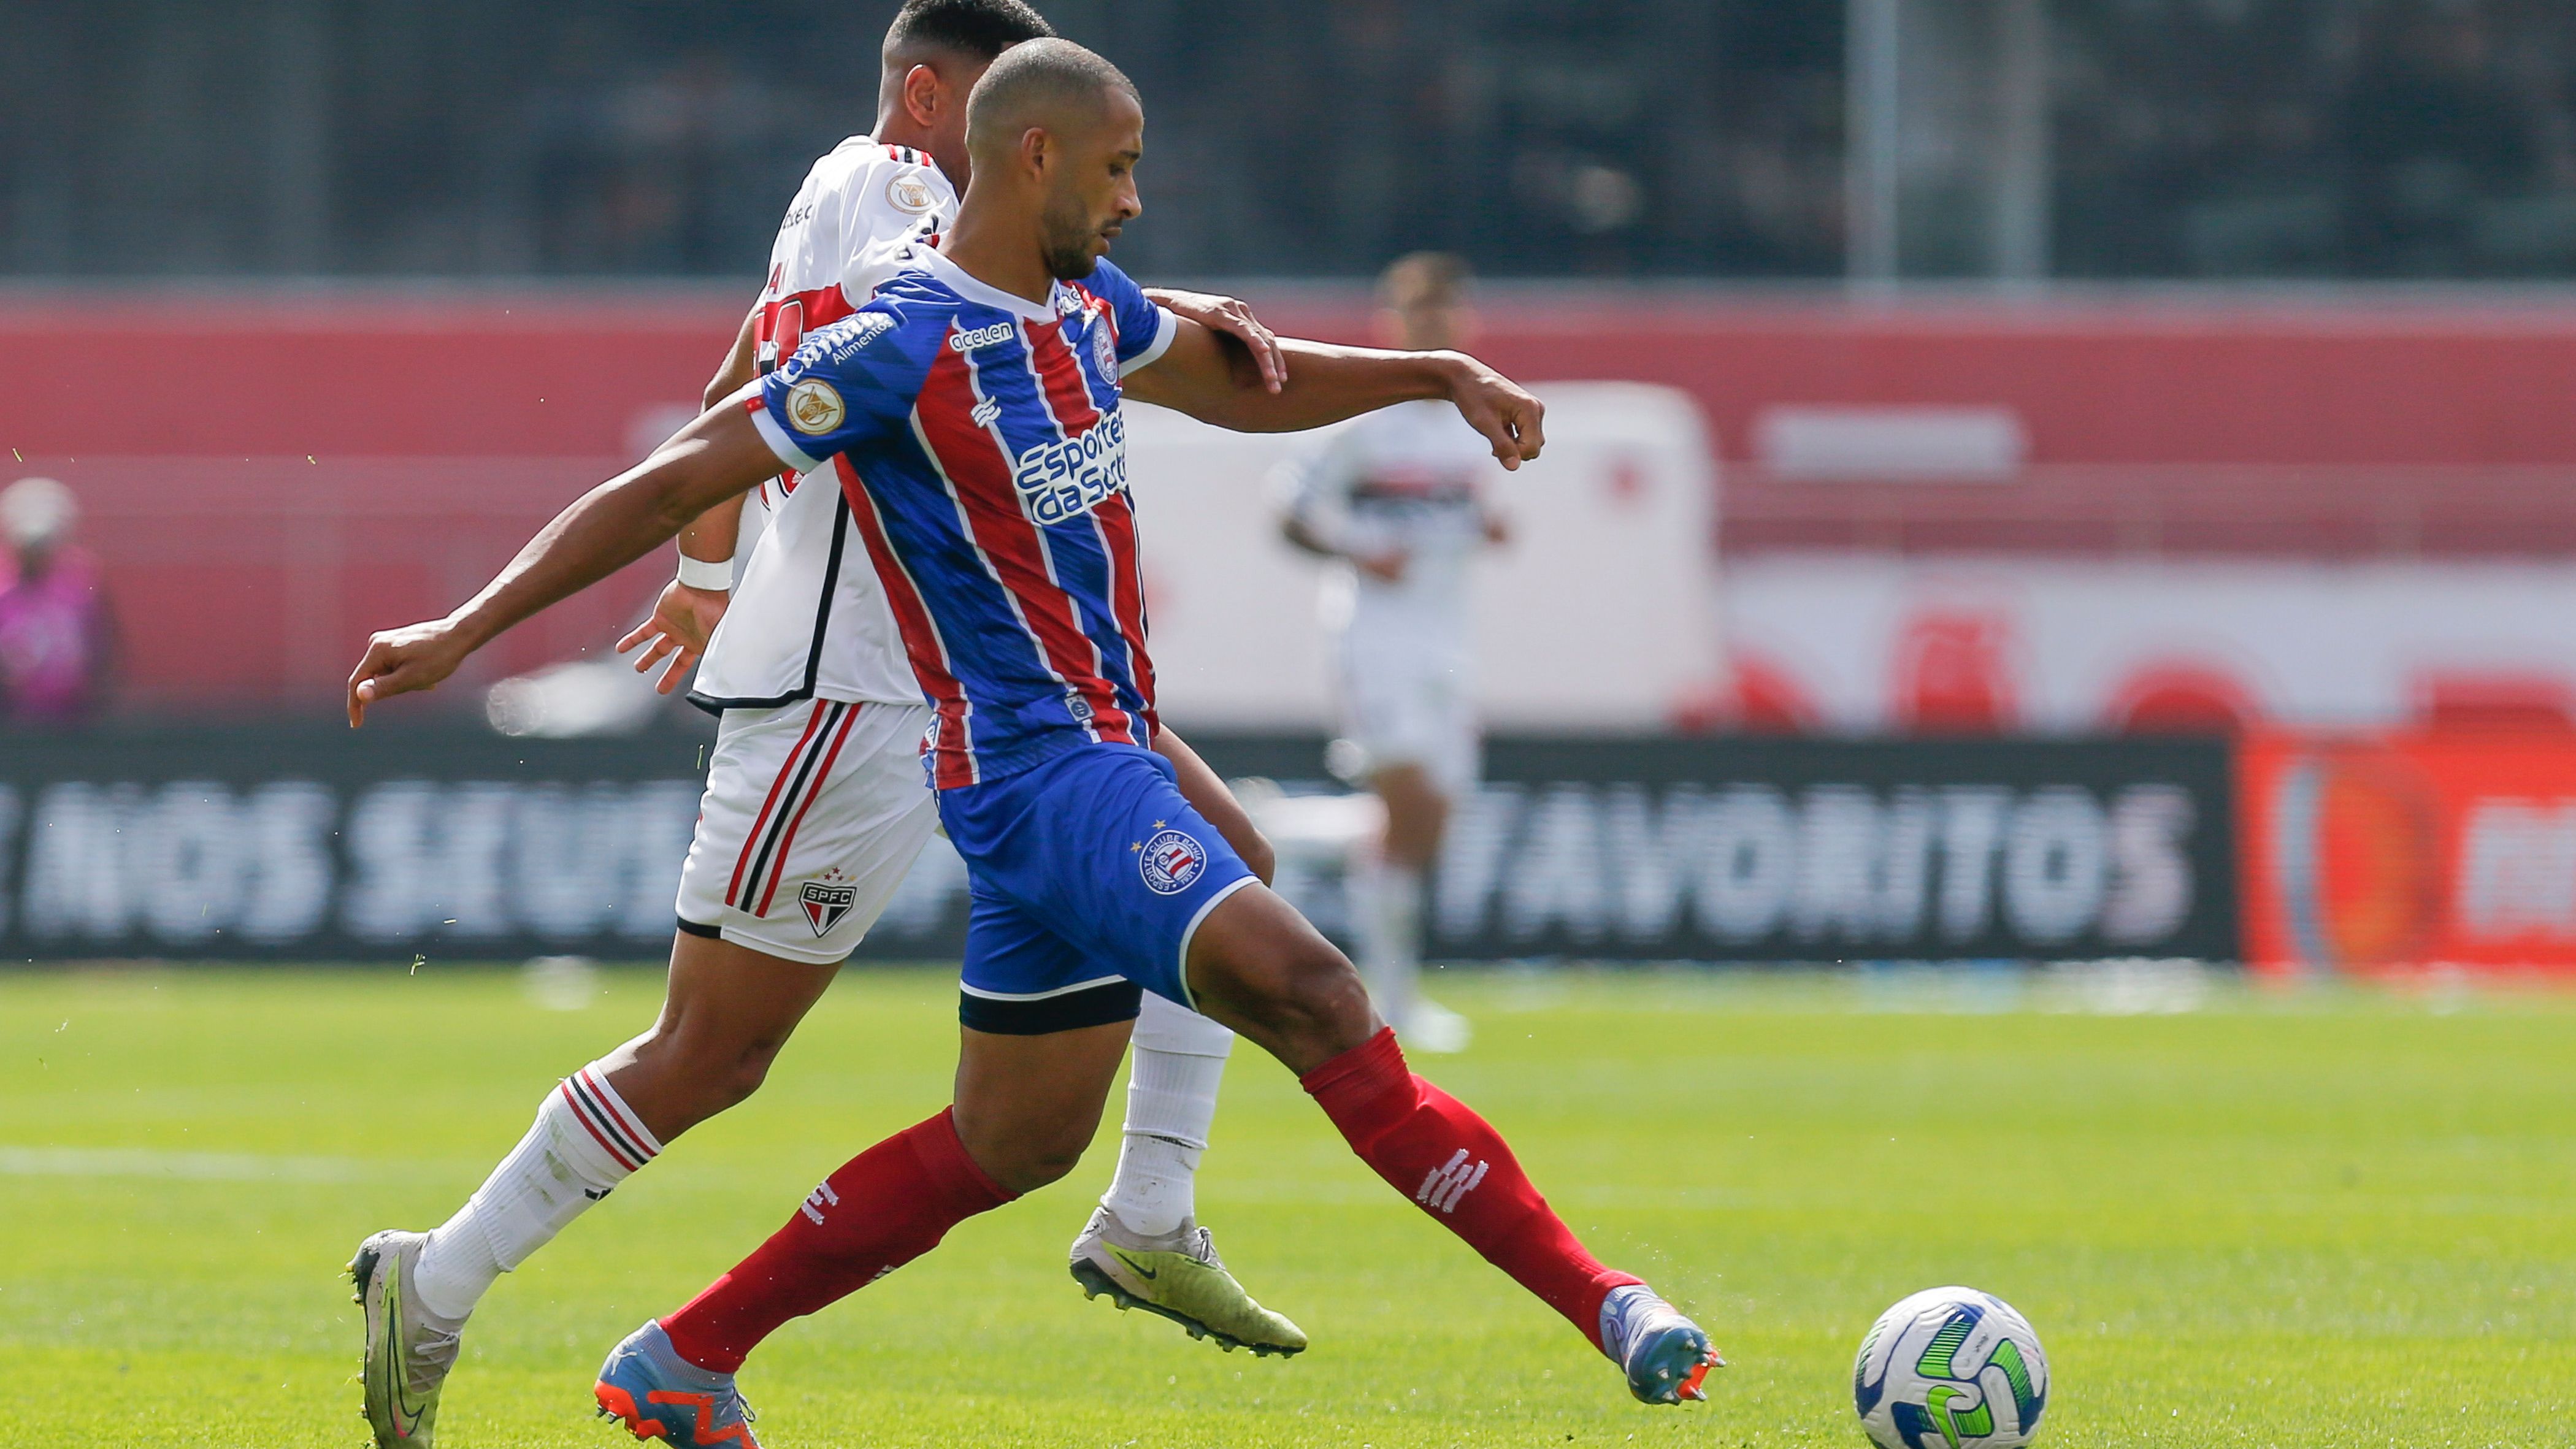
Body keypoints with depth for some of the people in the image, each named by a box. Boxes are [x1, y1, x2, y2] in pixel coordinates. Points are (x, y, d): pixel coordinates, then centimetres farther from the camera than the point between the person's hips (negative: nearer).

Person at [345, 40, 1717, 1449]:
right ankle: (1597, 1301, -26)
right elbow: (671, 487, -12)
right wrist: (464, 630, -14)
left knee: (1011, 1142, 15)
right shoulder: (903, 346, -15)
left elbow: (1238, 384, 30)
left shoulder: (1086, 304, 11)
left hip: (1103, 754, 10)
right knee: (1310, 996, -23)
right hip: (1038, 764, -10)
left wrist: (1442, 374, 18)